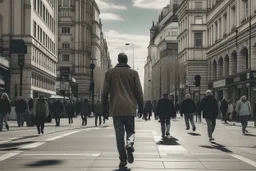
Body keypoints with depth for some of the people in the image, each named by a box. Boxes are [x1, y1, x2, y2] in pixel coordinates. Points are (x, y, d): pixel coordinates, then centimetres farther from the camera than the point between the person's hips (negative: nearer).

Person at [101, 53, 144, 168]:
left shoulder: (110, 73, 7)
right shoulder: (133, 73, 4)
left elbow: (105, 92, 4)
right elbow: (138, 91, 2)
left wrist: (104, 109, 9)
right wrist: (140, 106, 10)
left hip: (116, 109, 0)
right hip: (130, 108, 0)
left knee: (119, 134, 6)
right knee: (130, 130, 14)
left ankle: (123, 159, 3)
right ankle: (130, 144, -17)